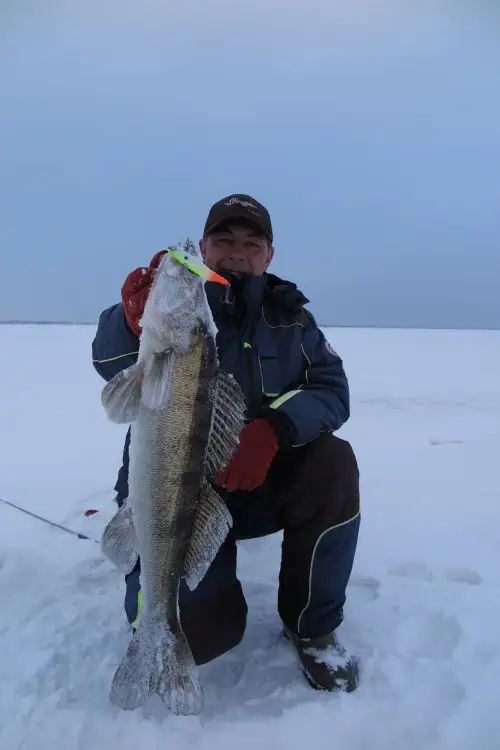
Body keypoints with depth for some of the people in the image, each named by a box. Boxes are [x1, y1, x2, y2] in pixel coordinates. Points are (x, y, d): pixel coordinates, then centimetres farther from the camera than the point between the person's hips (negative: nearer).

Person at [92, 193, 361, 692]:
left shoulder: (290, 318, 3)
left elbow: (332, 390, -9)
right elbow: (112, 364, -25)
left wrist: (274, 428, -29)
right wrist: (134, 320, -49)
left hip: (263, 485, 3)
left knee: (333, 463, -25)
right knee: (199, 630, -20)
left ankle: (312, 627, -2)